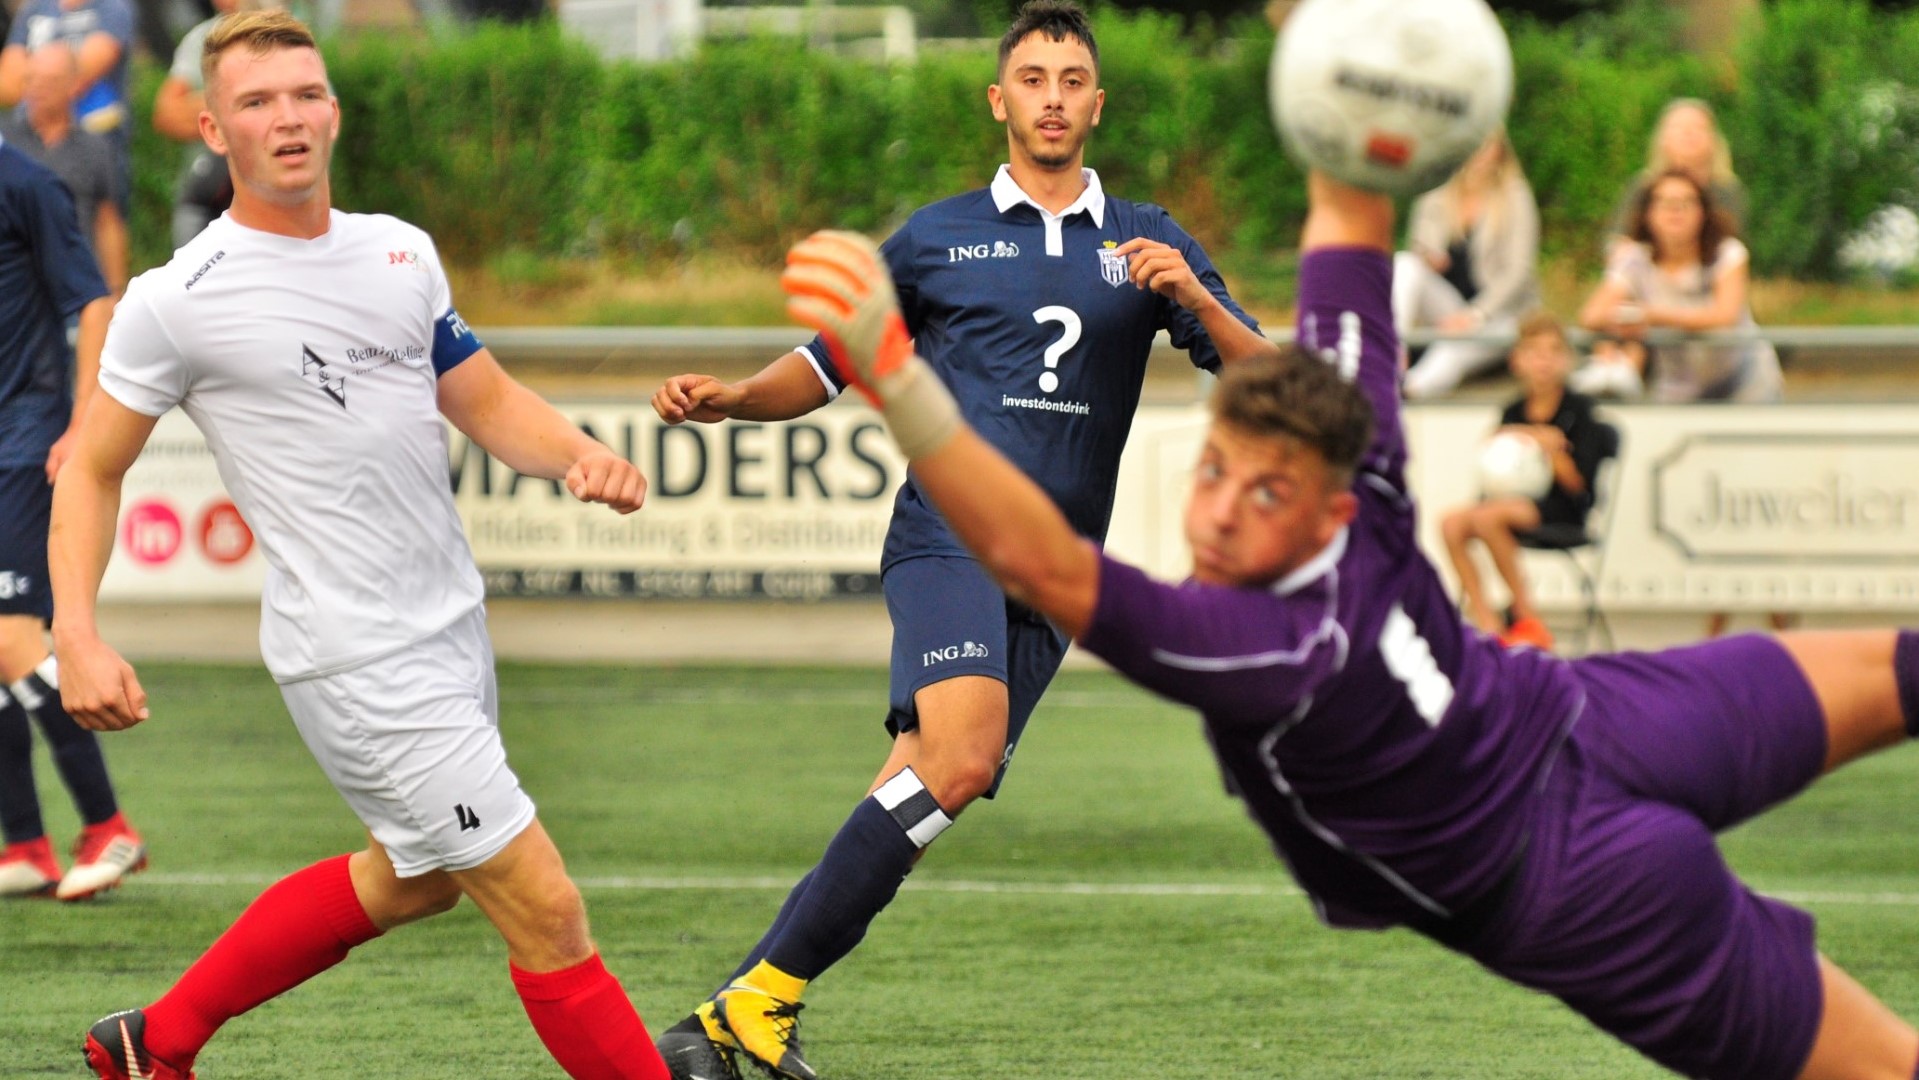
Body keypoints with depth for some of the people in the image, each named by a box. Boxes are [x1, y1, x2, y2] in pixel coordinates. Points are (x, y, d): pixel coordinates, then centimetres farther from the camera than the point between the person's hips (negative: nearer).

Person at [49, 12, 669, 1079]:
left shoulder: (400, 251, 6)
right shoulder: (179, 300, -12)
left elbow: (487, 401, 13)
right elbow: (92, 469, -3)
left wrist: (582, 454, -9)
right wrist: (79, 637, -16)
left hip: (453, 623, 8)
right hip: (359, 659, -8)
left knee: (412, 878, 26)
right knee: (546, 910, -10)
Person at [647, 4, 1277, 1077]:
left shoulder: (1148, 243, 13)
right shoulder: (935, 240, 10)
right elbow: (828, 364, 17)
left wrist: (1195, 297, -12)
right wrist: (732, 397, -3)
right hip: (950, 535, -3)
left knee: (917, 801, -4)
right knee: (959, 758, -27)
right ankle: (766, 992, -23)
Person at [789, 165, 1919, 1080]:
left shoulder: (1282, 651, -39)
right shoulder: (1346, 439, -20)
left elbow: (1044, 565, -52)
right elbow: (1353, 221, -12)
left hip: (1599, 902, -7)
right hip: (1599, 715, 7)